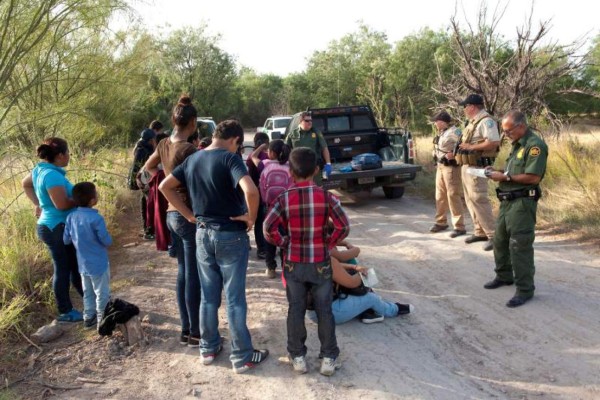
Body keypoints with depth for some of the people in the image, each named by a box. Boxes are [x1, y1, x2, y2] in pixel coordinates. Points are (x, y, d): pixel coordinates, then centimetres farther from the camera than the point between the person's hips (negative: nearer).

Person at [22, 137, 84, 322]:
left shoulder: (41, 170, 8)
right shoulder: (52, 175, -24)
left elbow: (25, 183, 26)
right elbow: (62, 204, -30)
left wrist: (38, 204, 22)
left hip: (52, 226, 10)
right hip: (57, 228, -10)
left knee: (74, 266, 19)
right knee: (63, 269, 2)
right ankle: (66, 312, 14)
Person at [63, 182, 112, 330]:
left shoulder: (71, 217, -5)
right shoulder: (96, 218, -24)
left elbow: (66, 240, 3)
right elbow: (107, 241, -17)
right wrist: (106, 238, 5)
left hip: (83, 264, 6)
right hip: (98, 264, -6)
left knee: (88, 292, 21)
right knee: (102, 294, 8)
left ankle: (89, 317, 32)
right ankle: (102, 321, 16)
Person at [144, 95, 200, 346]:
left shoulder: (164, 145, 6)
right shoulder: (188, 149, -19)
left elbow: (148, 168, 24)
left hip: (172, 214, 9)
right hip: (189, 216, -9)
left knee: (183, 273, 16)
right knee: (193, 277, 1)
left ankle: (186, 330, 25)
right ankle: (196, 334, 12)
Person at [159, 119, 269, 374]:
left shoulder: (192, 159, 6)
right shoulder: (230, 158, -16)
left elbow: (165, 187, 12)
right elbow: (251, 191, -32)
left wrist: (189, 214, 9)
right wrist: (251, 218, -15)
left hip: (203, 233, 6)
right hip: (231, 235, -6)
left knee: (208, 295, 17)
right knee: (234, 298, 3)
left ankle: (209, 348, 28)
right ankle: (242, 357, 14)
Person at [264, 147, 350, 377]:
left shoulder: (284, 199, -9)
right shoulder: (326, 197, -9)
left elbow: (269, 229, -16)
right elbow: (343, 227, -14)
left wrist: (284, 243, 0)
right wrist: (329, 243, 0)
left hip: (293, 264, 1)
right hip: (320, 263, 0)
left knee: (295, 310, 12)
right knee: (324, 310, 10)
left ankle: (298, 356, 22)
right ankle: (329, 357, 18)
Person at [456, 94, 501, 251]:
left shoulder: (486, 120, -14)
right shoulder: (473, 121, 16)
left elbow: (494, 142, -25)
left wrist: (470, 147, -21)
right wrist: (463, 146, 5)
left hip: (477, 167, -10)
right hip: (466, 166, 10)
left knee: (479, 200, -11)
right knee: (470, 200, 13)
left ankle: (493, 235, -5)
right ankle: (480, 231, 21)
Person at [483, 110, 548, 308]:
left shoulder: (535, 145, -15)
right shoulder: (517, 144, 15)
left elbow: (533, 177, -22)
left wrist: (505, 177, -17)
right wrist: (498, 171, 6)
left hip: (522, 202, -10)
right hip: (507, 201, 10)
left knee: (520, 246, -6)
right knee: (500, 240, 18)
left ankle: (525, 289, 3)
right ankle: (504, 276, 35)